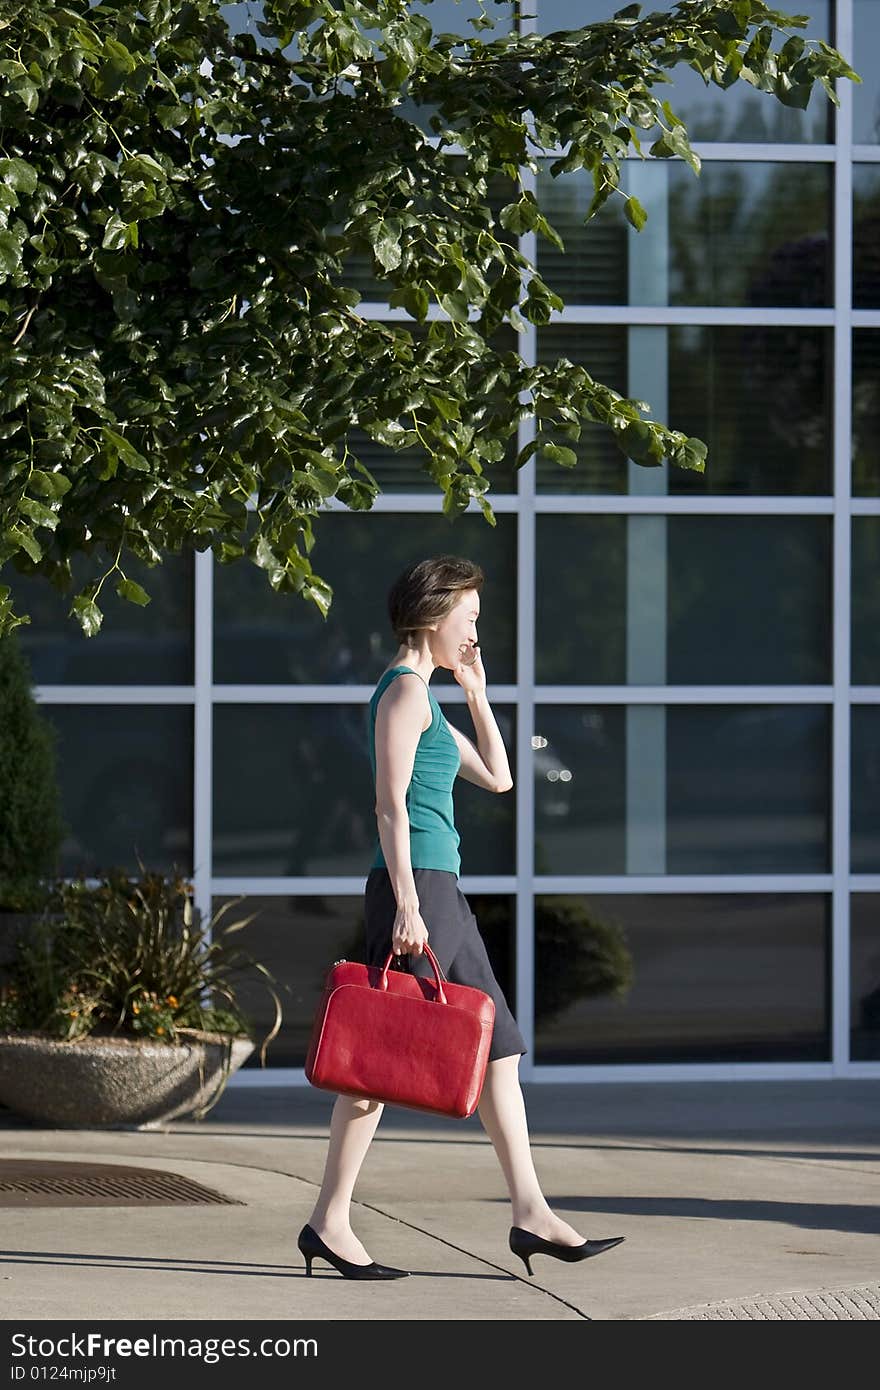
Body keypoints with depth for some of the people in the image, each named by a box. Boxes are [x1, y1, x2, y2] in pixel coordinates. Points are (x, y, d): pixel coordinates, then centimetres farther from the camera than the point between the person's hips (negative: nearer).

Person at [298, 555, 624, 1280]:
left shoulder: (424, 699, 21)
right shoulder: (404, 690, -8)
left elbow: (497, 777, 26)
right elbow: (390, 803, -16)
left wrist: (477, 690, 20)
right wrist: (406, 904, -21)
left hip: (442, 893, 10)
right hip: (415, 889, -10)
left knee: (500, 1048, 8)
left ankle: (531, 1214, 8)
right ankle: (330, 1220, -4)